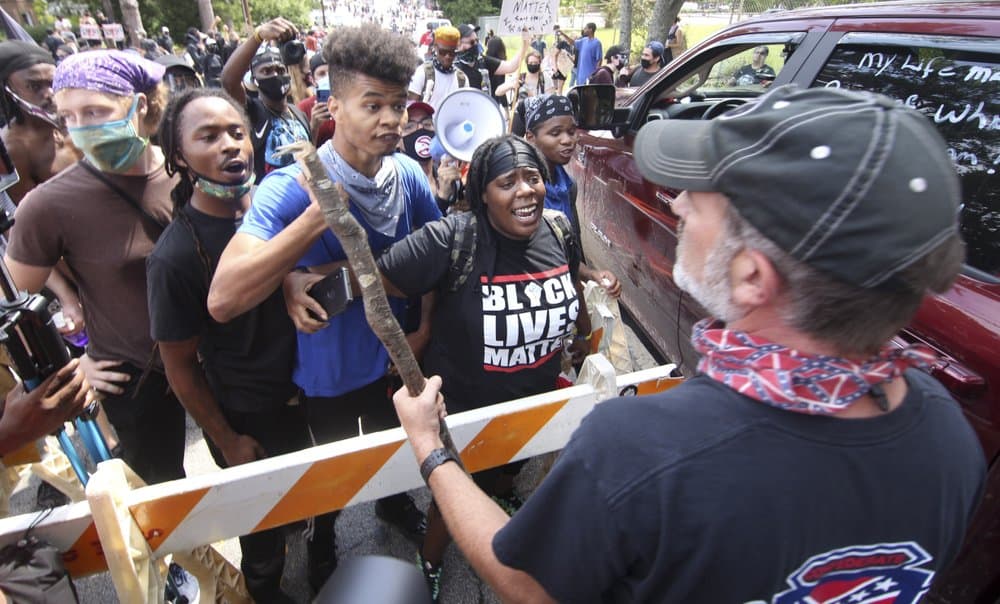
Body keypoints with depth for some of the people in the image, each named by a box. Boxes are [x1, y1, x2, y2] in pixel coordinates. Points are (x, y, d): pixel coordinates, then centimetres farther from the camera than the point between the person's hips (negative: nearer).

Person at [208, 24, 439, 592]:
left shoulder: (410, 175, -13)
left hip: (395, 353, 4)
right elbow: (223, 301, -39)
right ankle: (322, 540, 57)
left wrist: (427, 325, -3)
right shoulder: (291, 189, -28)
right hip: (329, 369, -3)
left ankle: (394, 499, 63)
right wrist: (319, 215, -45)